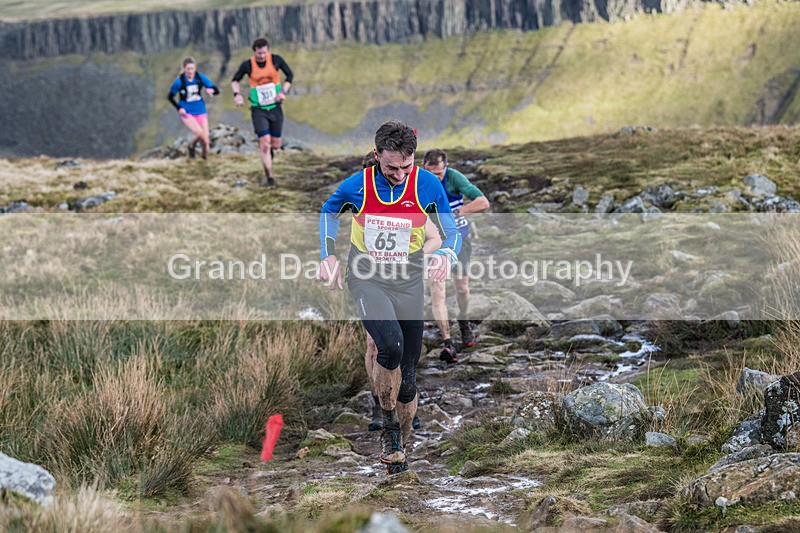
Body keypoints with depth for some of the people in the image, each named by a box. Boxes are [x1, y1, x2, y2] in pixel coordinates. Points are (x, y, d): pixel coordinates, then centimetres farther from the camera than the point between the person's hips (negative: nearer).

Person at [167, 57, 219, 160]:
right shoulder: (179, 81, -11)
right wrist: (179, 108, -10)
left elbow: (217, 90, -3)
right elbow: (170, 97, 3)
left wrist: (211, 91, -26)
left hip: (200, 113, 3)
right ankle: (191, 146, 6)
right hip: (187, 113, -3)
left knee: (205, 140, -4)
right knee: (199, 133, -26)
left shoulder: (201, 77, -5)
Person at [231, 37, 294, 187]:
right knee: (265, 144, -13)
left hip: (275, 108, 2)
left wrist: (284, 91, -7)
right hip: (258, 110, -2)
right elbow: (235, 80, 8)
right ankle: (270, 178, -4)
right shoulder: (247, 65, -9)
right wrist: (237, 94, -10)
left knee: (275, 146, 6)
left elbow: (289, 75, 8)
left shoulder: (276, 60, -7)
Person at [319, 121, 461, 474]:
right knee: (391, 345, -31)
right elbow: (329, 211, 13)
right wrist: (328, 256, 2)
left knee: (407, 378, 4)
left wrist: (445, 255, -21)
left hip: (408, 284, 2)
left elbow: (453, 231, 1)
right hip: (366, 279, -2)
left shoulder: (427, 185, -9)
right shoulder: (356, 186, -10)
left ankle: (398, 450, 25)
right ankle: (388, 421, -8)